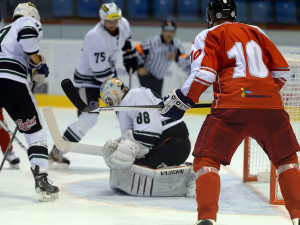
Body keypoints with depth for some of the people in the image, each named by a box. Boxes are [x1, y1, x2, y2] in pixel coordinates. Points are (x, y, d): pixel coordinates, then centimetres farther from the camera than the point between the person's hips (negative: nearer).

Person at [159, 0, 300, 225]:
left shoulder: (208, 36, 12)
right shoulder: (256, 32, 25)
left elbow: (204, 73, -5)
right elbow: (281, 71, 21)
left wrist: (182, 100, 4)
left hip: (232, 105, -4)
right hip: (270, 105, 4)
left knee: (207, 161, 4)